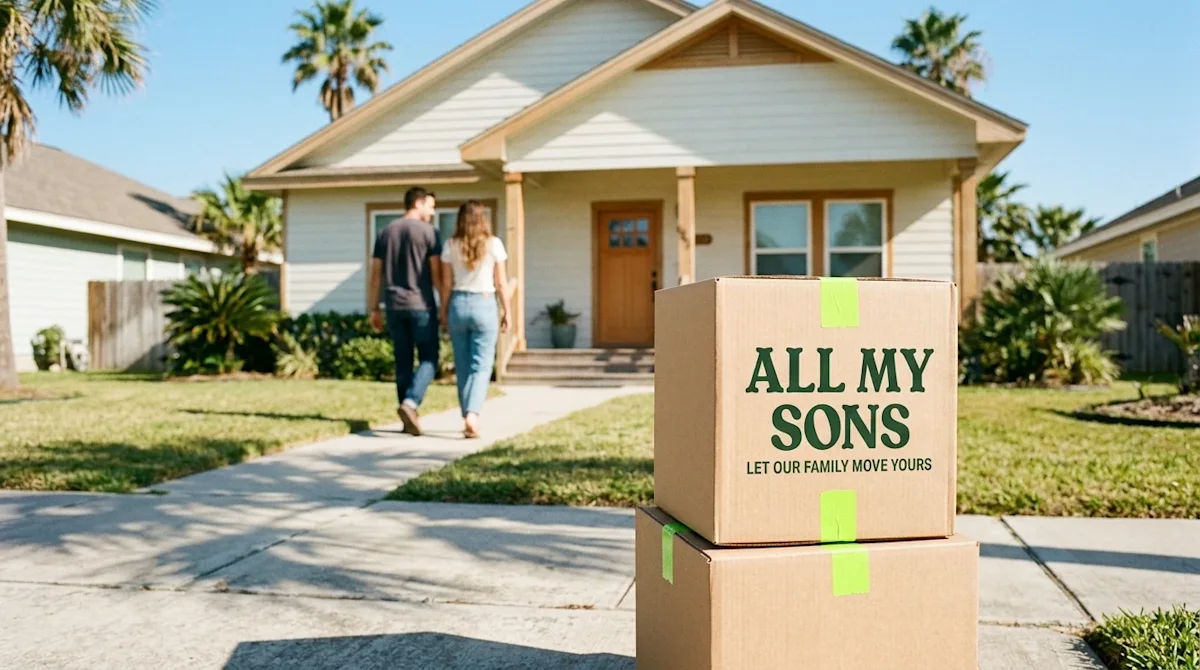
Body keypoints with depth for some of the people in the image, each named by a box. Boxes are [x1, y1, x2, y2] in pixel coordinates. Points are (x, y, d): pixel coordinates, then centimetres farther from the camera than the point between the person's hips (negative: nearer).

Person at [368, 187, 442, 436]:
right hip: (421, 305, -5)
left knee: (403, 360, 10)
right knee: (428, 359, 1)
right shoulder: (428, 231, -3)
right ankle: (410, 403, -19)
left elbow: (375, 275, 10)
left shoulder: (385, 233, 12)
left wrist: (374, 309, 15)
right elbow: (437, 273, -7)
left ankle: (409, 416, 11)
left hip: (394, 306, 5)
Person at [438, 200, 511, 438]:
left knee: (463, 366, 11)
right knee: (481, 366, 0)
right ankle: (472, 415, -18)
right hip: (484, 305, -2)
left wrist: (443, 312, 12)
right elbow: (500, 282, -1)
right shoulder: (493, 244, -4)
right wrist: (506, 311, 8)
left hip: (458, 304, 2)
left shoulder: (451, 246, 1)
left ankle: (468, 418, 15)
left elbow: (446, 283, 2)